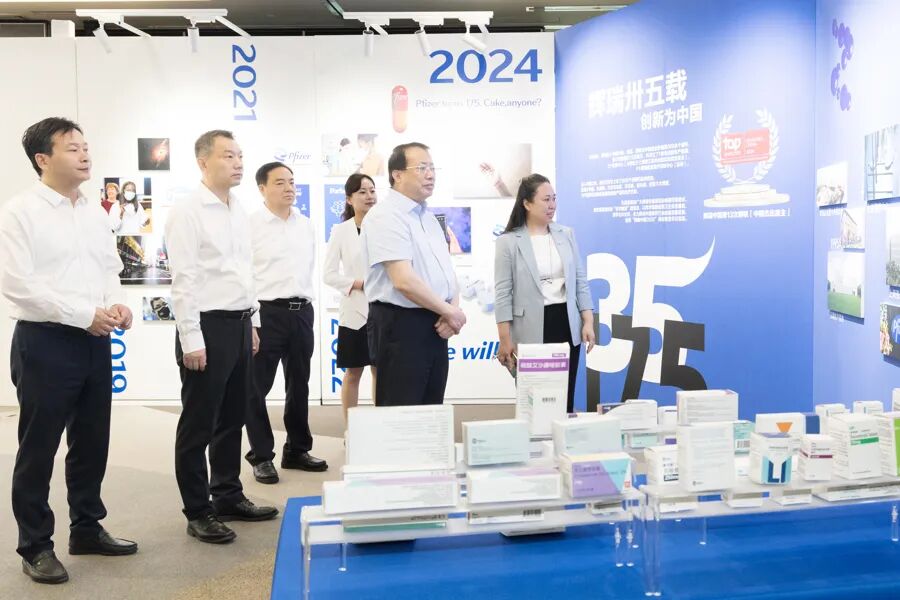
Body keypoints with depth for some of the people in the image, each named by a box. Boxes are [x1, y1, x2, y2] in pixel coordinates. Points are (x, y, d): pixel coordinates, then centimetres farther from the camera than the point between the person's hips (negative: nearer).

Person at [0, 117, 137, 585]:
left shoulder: (96, 213, 11)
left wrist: (117, 303, -5)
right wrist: (84, 314, -18)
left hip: (95, 340, 6)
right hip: (45, 341, -6)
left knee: (92, 442, 14)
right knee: (38, 448, 4)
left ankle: (87, 528, 30)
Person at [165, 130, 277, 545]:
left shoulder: (238, 211, 13)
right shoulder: (187, 212, -11)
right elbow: (183, 280, -16)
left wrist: (252, 322, 16)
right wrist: (192, 340, -19)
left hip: (239, 324, 8)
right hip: (208, 326, -8)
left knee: (232, 419, 16)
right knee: (198, 425, 3)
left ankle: (228, 498, 29)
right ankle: (198, 512, 14)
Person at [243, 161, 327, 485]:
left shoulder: (306, 225, 12)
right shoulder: (250, 224, -8)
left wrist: (306, 303, 15)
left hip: (302, 312, 6)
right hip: (267, 312, -6)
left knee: (299, 385, 13)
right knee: (257, 388, 2)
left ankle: (297, 450, 26)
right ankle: (261, 456, 14)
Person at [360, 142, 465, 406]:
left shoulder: (428, 216, 16)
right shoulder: (385, 216, -13)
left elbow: (446, 271, 16)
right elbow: (404, 281, -22)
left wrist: (451, 312, -4)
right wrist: (451, 312, -11)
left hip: (434, 326, 9)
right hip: (400, 325, -9)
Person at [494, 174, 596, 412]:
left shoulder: (567, 235, 8)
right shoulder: (508, 242, -5)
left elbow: (581, 282, 10)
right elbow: (503, 293, -7)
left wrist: (588, 322, 2)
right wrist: (505, 339, -10)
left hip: (567, 325, 4)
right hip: (532, 331, -4)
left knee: (566, 398, 10)